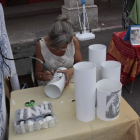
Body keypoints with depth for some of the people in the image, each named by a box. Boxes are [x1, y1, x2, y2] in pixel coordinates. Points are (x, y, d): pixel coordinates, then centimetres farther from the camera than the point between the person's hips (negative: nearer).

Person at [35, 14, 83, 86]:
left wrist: (72, 70, -23)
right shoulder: (41, 45, -16)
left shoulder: (74, 41, -13)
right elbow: (38, 73, -7)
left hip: (69, 84, 2)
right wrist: (44, 76, -30)